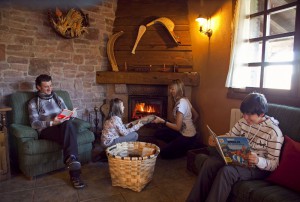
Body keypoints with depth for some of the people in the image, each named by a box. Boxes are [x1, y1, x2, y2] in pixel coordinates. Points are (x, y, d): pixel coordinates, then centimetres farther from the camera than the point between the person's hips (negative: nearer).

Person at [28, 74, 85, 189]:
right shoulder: (33, 103, 9)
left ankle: (71, 159, -50)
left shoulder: (58, 98, 22)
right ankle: (75, 174, -46)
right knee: (68, 136, -37)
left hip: (63, 127, 3)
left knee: (68, 124, -37)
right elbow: (34, 123, -3)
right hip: (46, 130, -3)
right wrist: (51, 123, -20)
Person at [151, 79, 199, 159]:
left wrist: (162, 121, -23)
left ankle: (187, 149, 6)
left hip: (187, 137, -9)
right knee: (158, 133, 5)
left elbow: (177, 127, -25)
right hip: (183, 132, 9)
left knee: (163, 153, -5)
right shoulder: (184, 100, 3)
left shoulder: (181, 103, -25)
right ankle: (177, 145, 10)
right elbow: (196, 115, 13)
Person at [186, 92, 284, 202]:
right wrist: (215, 140, -15)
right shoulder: (244, 121, -2)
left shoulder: (274, 132, -18)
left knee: (226, 171, -32)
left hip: (258, 168, -6)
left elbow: (274, 164, -13)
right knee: (209, 161, -17)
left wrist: (258, 160, -36)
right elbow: (229, 136, 7)